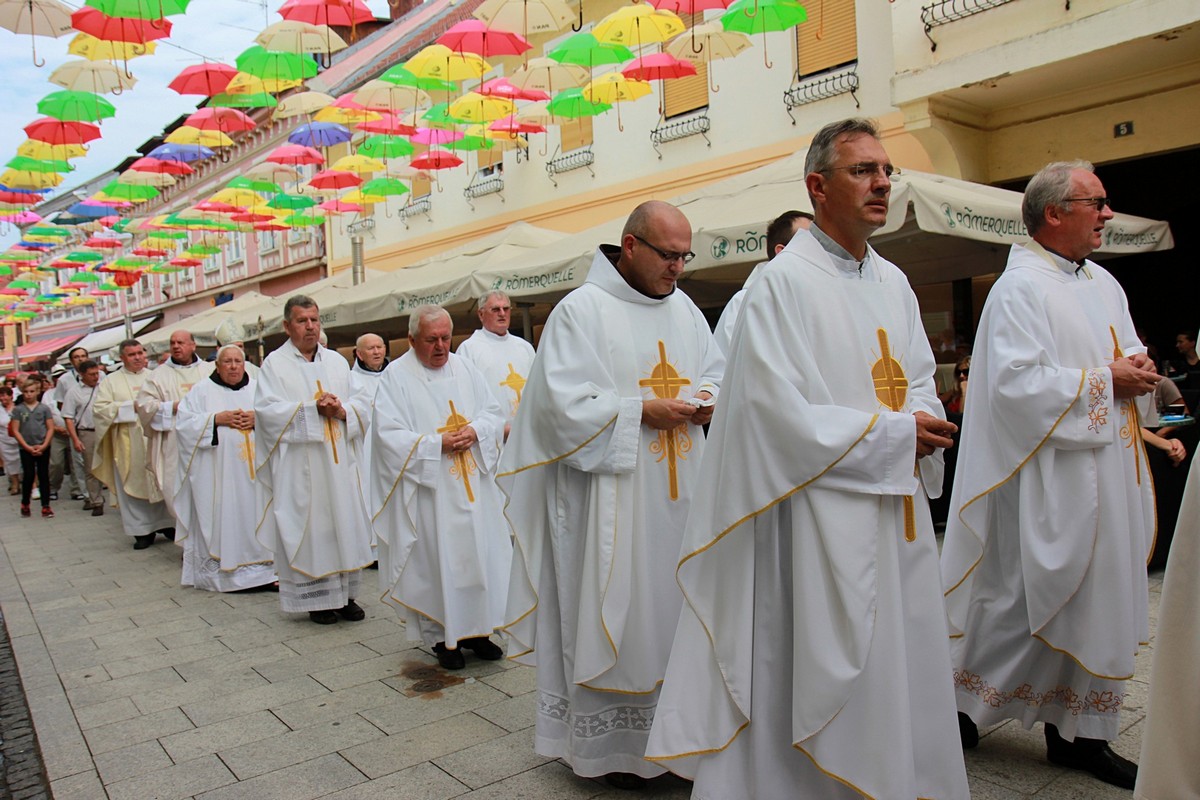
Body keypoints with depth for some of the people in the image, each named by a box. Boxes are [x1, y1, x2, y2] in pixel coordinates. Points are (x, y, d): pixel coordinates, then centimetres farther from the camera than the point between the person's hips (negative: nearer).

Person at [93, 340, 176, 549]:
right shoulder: (111, 382, 6)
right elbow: (99, 408, -2)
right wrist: (130, 406, -10)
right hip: (129, 444, -1)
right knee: (134, 485, 1)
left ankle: (168, 524, 12)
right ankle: (143, 531, 8)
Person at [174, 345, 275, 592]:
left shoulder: (258, 389, 12)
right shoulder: (202, 390, 6)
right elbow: (184, 423, -1)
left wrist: (258, 419, -11)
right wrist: (217, 419, -12)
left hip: (253, 468, 2)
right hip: (217, 471, -2)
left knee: (255, 512, 1)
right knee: (220, 516, -3)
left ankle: (262, 565, 6)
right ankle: (218, 570, 3)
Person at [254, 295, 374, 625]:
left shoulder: (338, 362, 13)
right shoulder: (274, 364, 2)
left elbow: (363, 403, 8)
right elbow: (267, 410, -9)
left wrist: (342, 410, -12)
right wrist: (312, 409, -16)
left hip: (340, 462, 4)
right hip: (300, 465, -4)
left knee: (346, 523, 5)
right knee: (309, 527, -1)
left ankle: (345, 592, 15)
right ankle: (316, 598, 10)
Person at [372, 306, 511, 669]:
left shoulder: (465, 369, 10)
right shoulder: (396, 376, -3)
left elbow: (494, 412, 10)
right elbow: (389, 435, -10)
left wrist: (474, 431, -11)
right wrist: (439, 443, -17)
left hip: (474, 486, 4)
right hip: (429, 489, -4)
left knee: (480, 554, 7)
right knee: (435, 560, 1)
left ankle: (476, 628, 21)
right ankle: (440, 636, 16)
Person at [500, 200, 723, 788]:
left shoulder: (683, 308, 12)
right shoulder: (581, 310, -8)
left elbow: (715, 369, 19)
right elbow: (566, 403, -14)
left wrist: (708, 400, -4)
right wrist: (642, 412, -18)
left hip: (678, 487, 7)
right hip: (612, 491, -6)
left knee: (675, 602, 11)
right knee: (613, 609, 2)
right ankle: (611, 743, 17)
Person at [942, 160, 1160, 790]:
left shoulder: (1103, 284, 15)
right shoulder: (1020, 288, -13)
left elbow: (1128, 356, 23)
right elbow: (1018, 382, -23)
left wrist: (1137, 372, 0)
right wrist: (1104, 380, -14)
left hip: (1109, 475, 9)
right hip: (1050, 480, -9)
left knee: (1098, 596, 12)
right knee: (1026, 598, 0)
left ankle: (1081, 732, 24)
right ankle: (964, 702, 18)